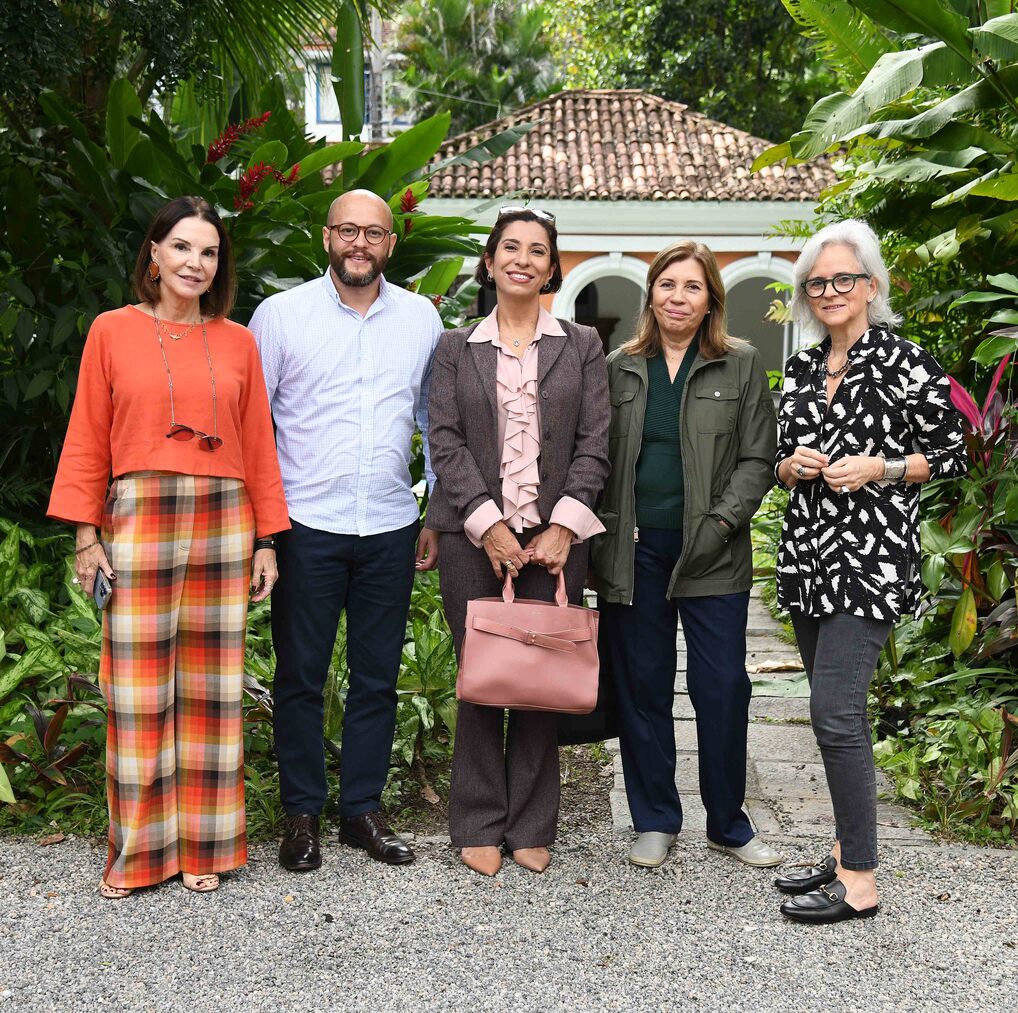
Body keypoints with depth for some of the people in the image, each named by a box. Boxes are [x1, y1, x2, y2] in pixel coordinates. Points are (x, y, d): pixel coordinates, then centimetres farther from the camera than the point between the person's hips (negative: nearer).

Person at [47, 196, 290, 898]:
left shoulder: (237, 342, 9)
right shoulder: (113, 331, 5)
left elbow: (259, 445, 9)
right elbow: (87, 440, 4)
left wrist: (265, 539, 6)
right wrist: (87, 534, -2)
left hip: (223, 522, 2)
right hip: (138, 520, -1)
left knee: (213, 688, 6)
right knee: (139, 691, 1)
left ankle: (205, 846, 17)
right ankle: (140, 852, 14)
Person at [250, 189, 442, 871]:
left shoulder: (423, 319, 8)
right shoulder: (281, 314, 0)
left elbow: (437, 424, 14)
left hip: (391, 527, 2)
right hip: (306, 525, -2)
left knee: (378, 678, 9)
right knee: (301, 675, 4)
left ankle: (364, 808, 22)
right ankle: (303, 813, 18)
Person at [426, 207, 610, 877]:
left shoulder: (582, 346, 11)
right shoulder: (457, 348, 10)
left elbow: (595, 444, 4)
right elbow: (446, 442, 1)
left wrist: (564, 526, -8)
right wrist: (488, 523, -11)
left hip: (555, 536, 0)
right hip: (474, 535, 0)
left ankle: (532, 827, 15)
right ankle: (480, 826, 15)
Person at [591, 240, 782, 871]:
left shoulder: (741, 365, 5)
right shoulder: (620, 368, 10)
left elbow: (757, 458, 2)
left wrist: (722, 522, -10)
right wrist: (600, 534, 1)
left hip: (712, 554, -2)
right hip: (634, 552, 2)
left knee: (723, 687, -1)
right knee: (642, 687, 7)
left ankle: (729, 824, 18)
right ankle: (656, 821, 21)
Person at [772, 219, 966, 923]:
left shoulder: (905, 363, -5)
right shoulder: (802, 369, 14)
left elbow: (952, 454, -3)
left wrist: (878, 468, -15)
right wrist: (793, 464, -1)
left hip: (872, 558, -7)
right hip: (810, 554, 7)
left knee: (835, 713, -11)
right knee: (840, 710, 13)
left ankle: (860, 882, -1)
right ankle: (847, 851, 24)